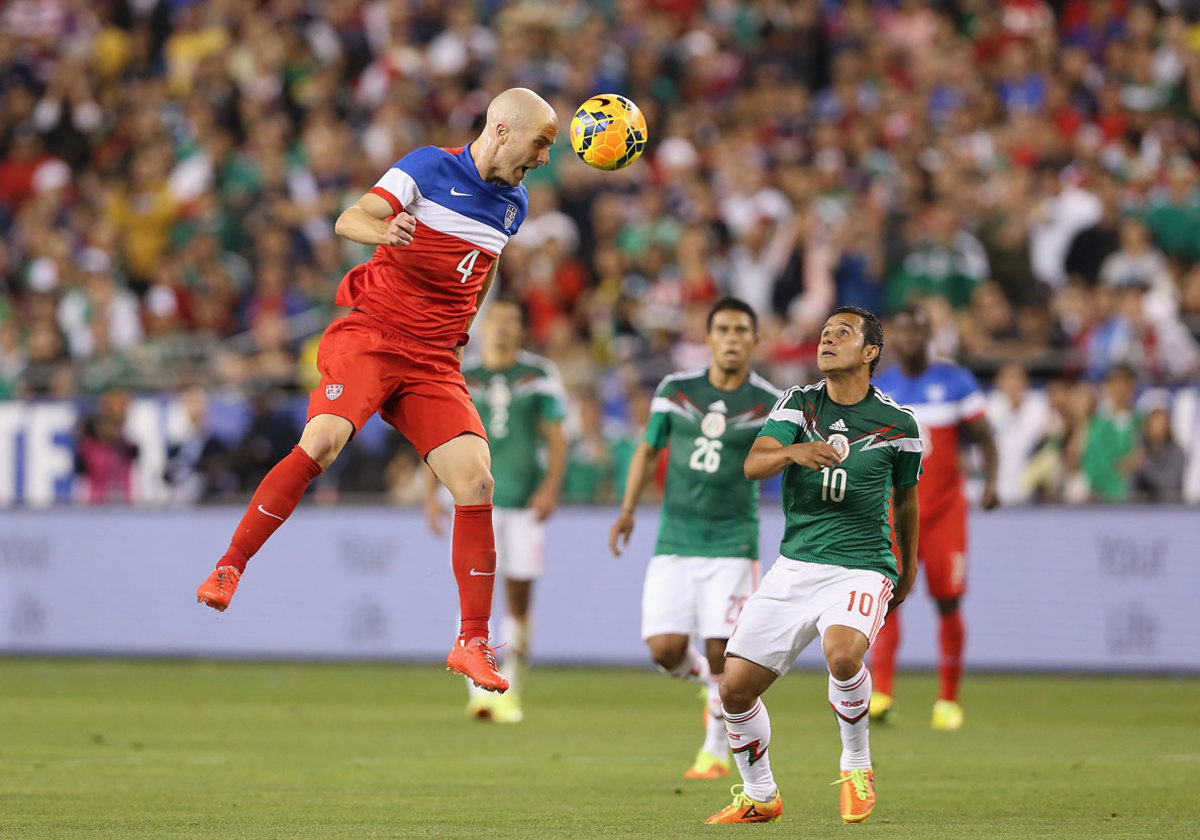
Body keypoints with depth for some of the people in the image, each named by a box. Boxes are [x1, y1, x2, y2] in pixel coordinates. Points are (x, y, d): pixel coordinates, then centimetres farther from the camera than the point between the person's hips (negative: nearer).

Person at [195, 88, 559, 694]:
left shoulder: (513, 204, 14)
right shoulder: (430, 167, -4)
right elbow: (348, 220, -16)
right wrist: (381, 229, -38)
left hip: (435, 361, 5)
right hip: (369, 335, -5)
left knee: (476, 483, -11)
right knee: (323, 440, -29)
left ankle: (473, 644, -3)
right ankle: (228, 569, -16)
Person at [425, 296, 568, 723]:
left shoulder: (539, 376, 6)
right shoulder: (461, 379, 8)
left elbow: (556, 438, 7)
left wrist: (551, 487, -7)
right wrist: (431, 492, 3)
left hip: (526, 499, 1)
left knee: (519, 598, 3)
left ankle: (510, 690, 15)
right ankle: (478, 687, -18)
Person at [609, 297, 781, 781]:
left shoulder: (769, 404, -3)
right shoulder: (675, 390, 4)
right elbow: (648, 450, 15)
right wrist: (627, 511, 7)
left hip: (733, 544, -2)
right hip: (675, 542, 2)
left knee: (722, 656, -6)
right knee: (665, 649, -8)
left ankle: (716, 751, 14)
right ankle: (706, 678, 27)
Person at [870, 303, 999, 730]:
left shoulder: (956, 382, 1)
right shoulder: (876, 390, 6)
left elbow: (984, 438, 3)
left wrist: (990, 482, -12)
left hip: (945, 507, -1)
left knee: (948, 602, 0)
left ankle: (948, 701, 11)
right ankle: (881, 693, -21)